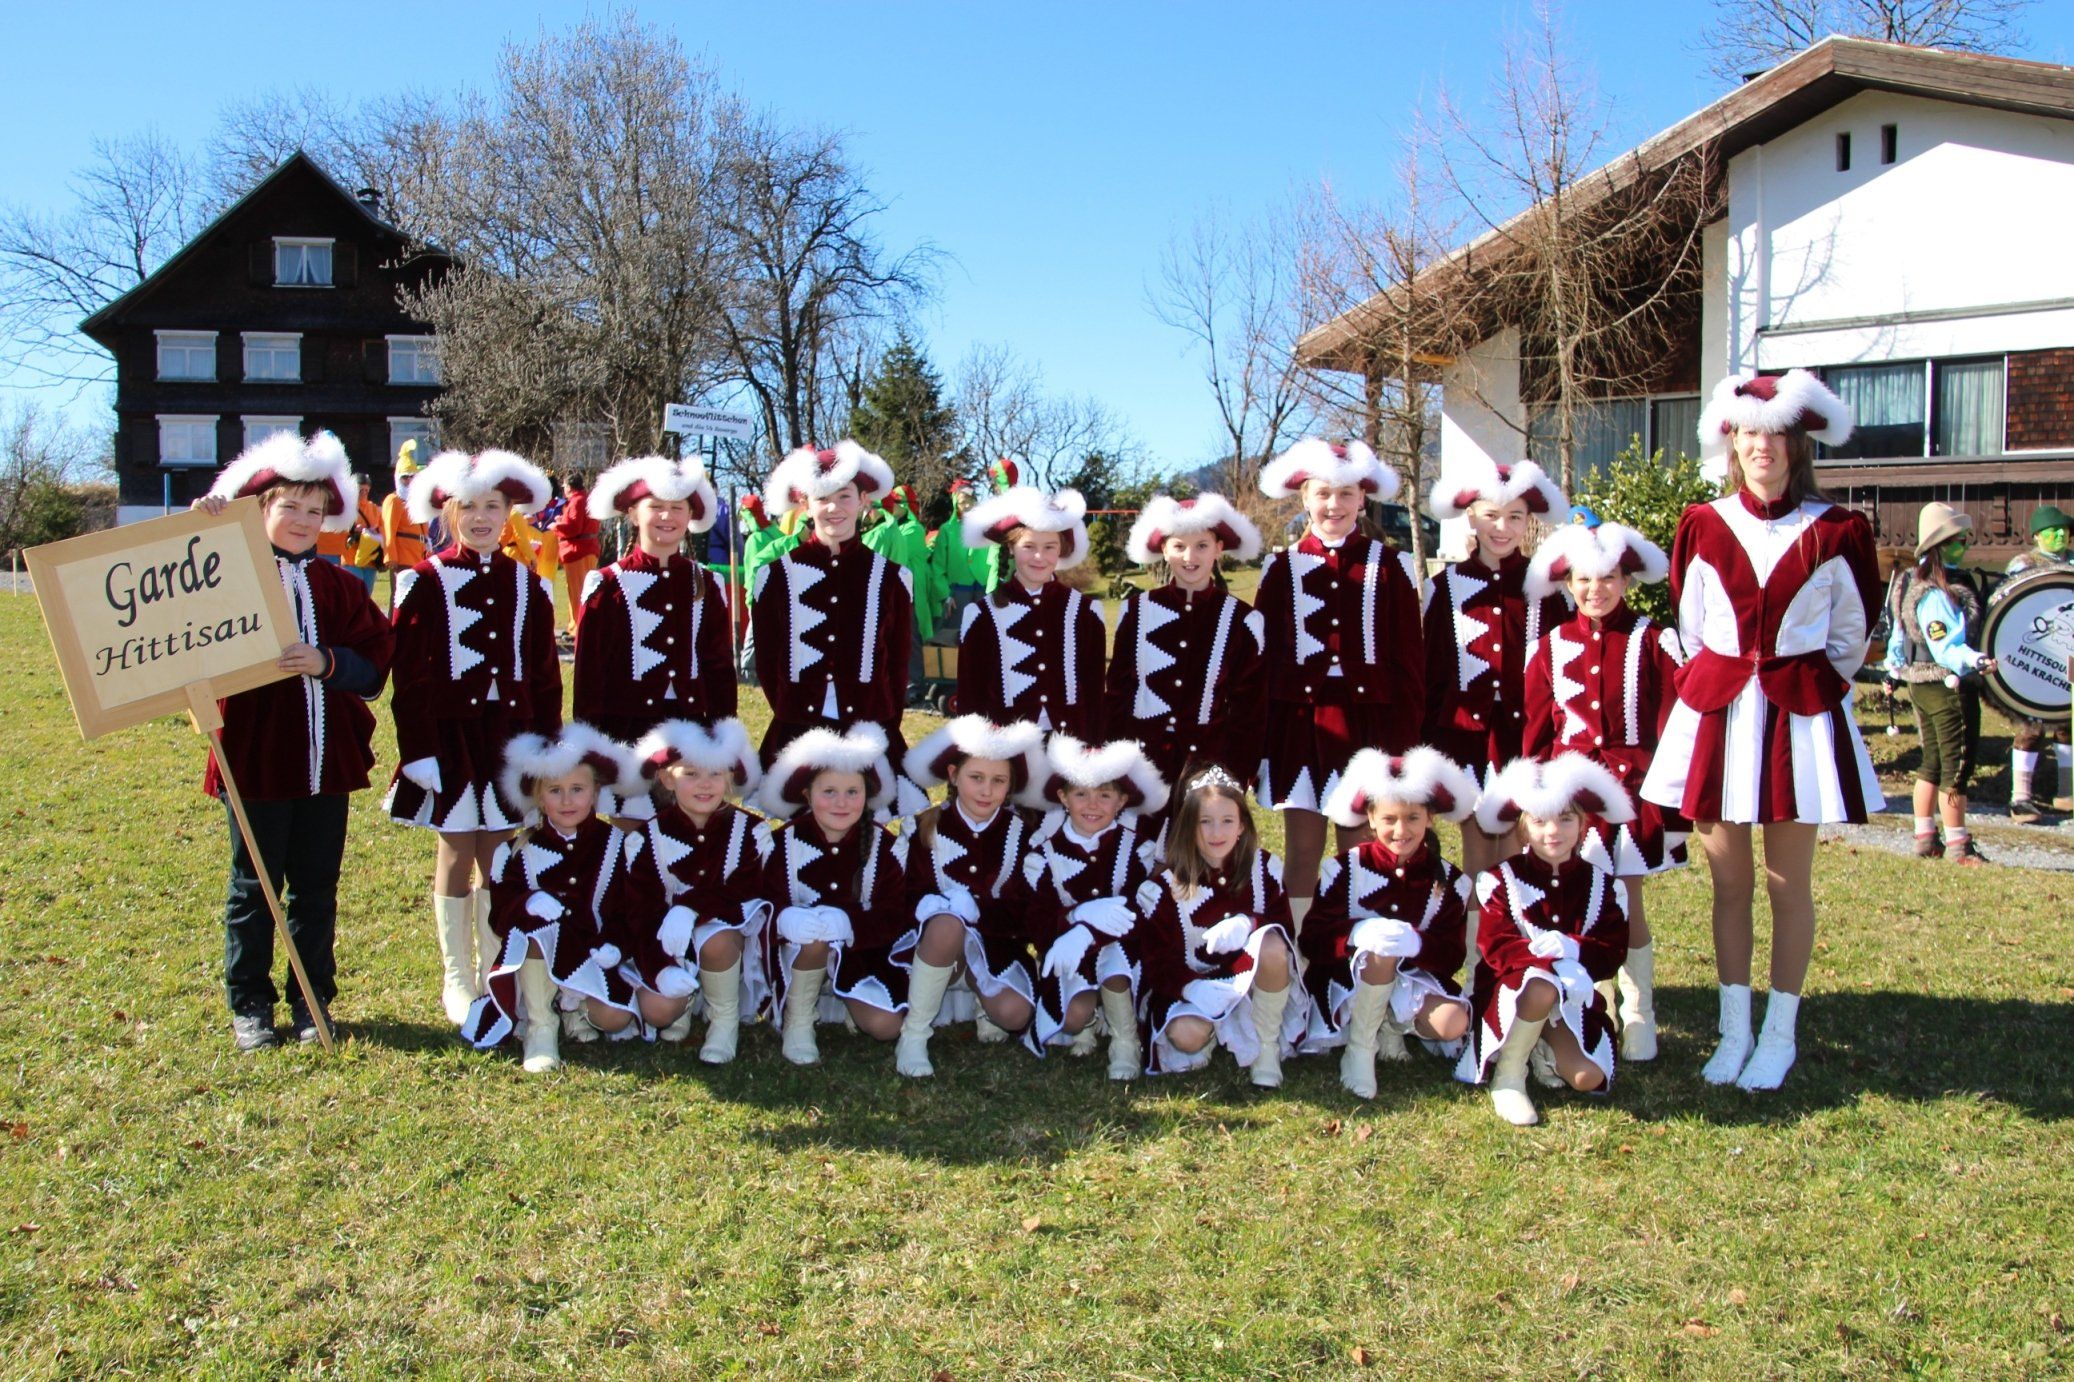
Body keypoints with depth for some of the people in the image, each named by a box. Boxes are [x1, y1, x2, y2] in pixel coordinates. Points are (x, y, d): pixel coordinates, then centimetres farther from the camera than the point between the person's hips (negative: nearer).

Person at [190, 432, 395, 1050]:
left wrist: (327, 662, -19)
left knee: (317, 888, 12)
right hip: (255, 758, -3)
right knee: (255, 889, 8)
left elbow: (375, 663, -1)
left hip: (327, 762, 3)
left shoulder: (339, 587, 7)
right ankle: (249, 1005, 21)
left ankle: (313, 1000, 25)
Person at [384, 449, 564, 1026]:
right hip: (450, 734, -3)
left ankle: (493, 972, 22)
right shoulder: (424, 582, -3)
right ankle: (456, 979, 18)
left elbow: (546, 674, 9)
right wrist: (419, 749, -10)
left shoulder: (529, 586, 7)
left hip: (511, 735, 3)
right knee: (456, 855, 5)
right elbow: (408, 675, -5)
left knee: (499, 858, 9)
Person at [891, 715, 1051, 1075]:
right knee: (947, 923, -39)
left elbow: (1020, 907, -8)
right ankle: (913, 1038, -22)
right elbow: (909, 894, -9)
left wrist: (974, 908, -25)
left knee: (1014, 1015, -27)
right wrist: (931, 905, -32)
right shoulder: (924, 827, -3)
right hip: (936, 938, -1)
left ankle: (983, 994, 13)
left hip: (996, 941, 1)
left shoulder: (1021, 832, -2)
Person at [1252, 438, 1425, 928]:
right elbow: (1261, 657, 5)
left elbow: (1410, 658, 3)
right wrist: (1258, 740, 0)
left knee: (1360, 853, 4)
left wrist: (1406, 742, -2)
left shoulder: (1390, 565, 4)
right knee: (1303, 849, 5)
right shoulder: (1281, 569, 6)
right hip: (1300, 721, 1)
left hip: (1369, 723, -1)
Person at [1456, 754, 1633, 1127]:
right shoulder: (1501, 880, -5)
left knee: (1587, 1077, -23)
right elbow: (1495, 947, -14)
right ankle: (1508, 1076, -16)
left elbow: (1613, 952, -3)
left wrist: (1572, 948, -25)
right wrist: (1549, 962, -32)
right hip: (1511, 988, -3)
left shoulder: (1602, 886, 6)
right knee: (1542, 988, -40)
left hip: (1572, 998, 3)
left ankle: (1543, 1045, 12)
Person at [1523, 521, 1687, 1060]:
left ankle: (1638, 1016, 17)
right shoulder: (1550, 647, 6)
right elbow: (1535, 732, 9)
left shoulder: (1652, 642, 0)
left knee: (1627, 907, 2)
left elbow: (1673, 726, -1)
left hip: (1633, 786, -2)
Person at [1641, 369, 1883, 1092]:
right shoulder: (1705, 527, 4)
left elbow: (1851, 635, 10)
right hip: (1717, 708, 2)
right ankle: (1733, 1031, 17)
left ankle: (1779, 1036, 16)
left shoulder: (1833, 532, -1)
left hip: (1800, 717, -1)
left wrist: (1807, 691, 8)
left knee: (1789, 884, 4)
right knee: (1729, 882, 7)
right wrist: (1719, 687, 10)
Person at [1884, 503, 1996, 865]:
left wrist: (1894, 670, 27)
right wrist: (1975, 661, -44)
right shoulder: (1937, 595, -22)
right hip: (1949, 687, -10)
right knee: (1957, 765, -2)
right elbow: (1946, 648, -29)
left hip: (1920, 685, 10)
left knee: (1932, 761, 16)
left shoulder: (1910, 583, 8)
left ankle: (1925, 838, 21)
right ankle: (1958, 845, 4)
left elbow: (1898, 634, 17)